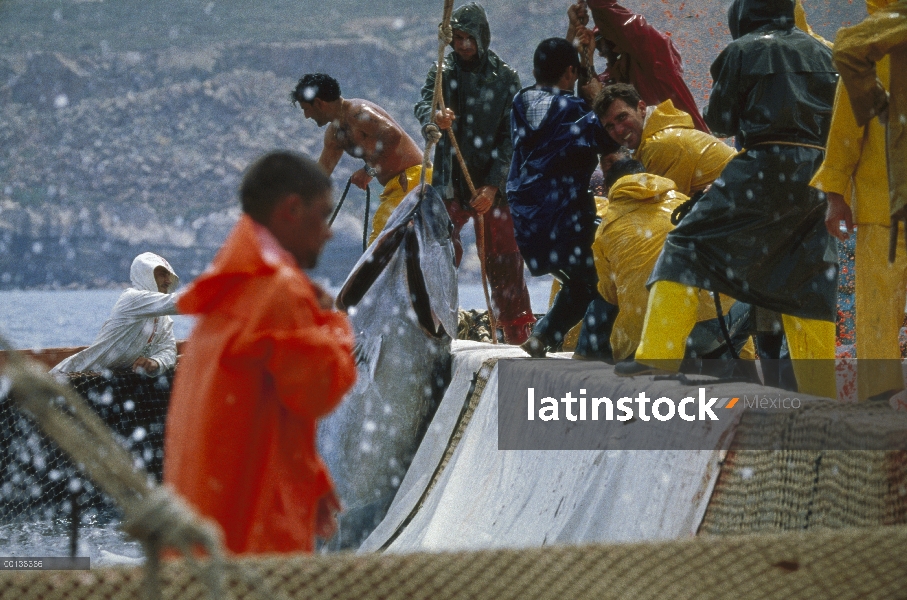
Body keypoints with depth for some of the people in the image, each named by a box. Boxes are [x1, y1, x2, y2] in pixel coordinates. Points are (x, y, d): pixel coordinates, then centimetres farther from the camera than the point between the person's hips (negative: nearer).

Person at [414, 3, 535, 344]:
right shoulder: (442, 73, 5)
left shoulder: (505, 78, 3)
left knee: (504, 261, 1)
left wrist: (493, 186, -10)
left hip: (494, 186, -1)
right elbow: (423, 106, -14)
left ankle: (520, 334, 9)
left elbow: (511, 137, -1)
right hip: (449, 184, 1)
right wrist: (434, 117, -40)